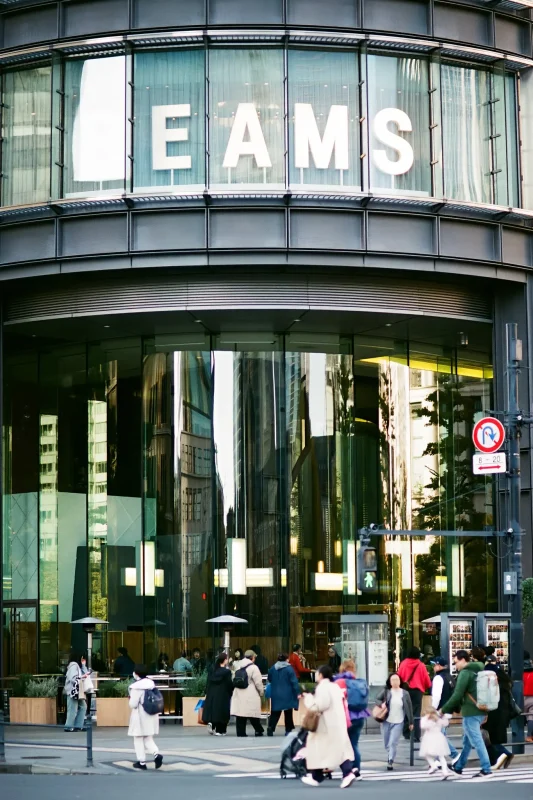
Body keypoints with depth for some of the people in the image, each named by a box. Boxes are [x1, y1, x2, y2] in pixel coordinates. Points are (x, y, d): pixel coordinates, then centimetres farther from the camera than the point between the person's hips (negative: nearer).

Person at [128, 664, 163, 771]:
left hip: (140, 715, -7)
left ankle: (142, 762, 8)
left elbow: (133, 704, -18)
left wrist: (130, 699, 2)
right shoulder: (151, 683, 4)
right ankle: (156, 754, -9)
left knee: (138, 739, 6)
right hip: (152, 715, 7)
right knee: (148, 738, 15)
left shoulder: (137, 687, -19)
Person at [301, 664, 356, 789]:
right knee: (340, 748, 4)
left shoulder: (322, 687, -14)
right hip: (338, 723, 8)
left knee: (319, 749, 4)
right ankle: (347, 773, -14)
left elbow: (319, 706, -22)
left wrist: (308, 698, -8)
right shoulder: (336, 687, 15)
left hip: (327, 725, -8)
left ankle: (316, 777, 11)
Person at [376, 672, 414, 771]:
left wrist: (411, 722, 3)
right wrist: (381, 704, -16)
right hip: (386, 721, 2)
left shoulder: (405, 693, -4)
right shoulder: (386, 692, -3)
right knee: (387, 744, 10)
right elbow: (377, 699, 7)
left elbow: (409, 708, 2)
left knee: (393, 743, -14)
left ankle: (390, 762, -12)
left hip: (398, 722, -2)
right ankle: (390, 757, 34)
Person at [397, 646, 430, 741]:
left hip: (405, 690, 2)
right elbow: (427, 680, -1)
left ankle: (406, 733, 20)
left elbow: (399, 677, 0)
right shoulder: (421, 665, -6)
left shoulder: (403, 664, -2)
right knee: (416, 714, -2)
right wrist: (426, 687, 20)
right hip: (417, 691, -2)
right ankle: (416, 736, -9)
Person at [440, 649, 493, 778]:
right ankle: (458, 766, 27)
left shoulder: (465, 673, -12)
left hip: (471, 712, -9)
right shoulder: (477, 671, 14)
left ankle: (486, 769, -7)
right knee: (467, 740, 17)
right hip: (480, 710, 9)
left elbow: (457, 695, -17)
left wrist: (444, 710, -7)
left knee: (476, 741, -6)